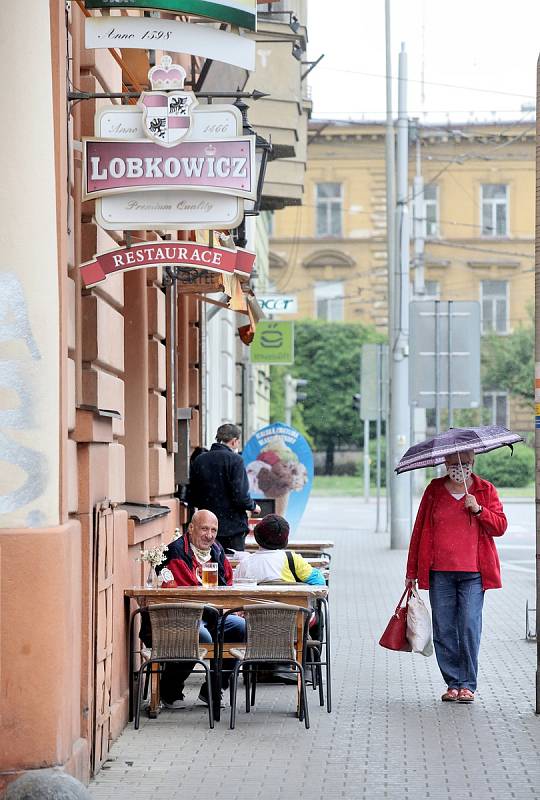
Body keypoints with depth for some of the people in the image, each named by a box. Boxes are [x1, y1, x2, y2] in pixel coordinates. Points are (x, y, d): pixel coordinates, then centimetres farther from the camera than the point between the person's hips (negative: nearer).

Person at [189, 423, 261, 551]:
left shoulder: (198, 460, 5)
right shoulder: (234, 460, -11)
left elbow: (192, 500, 8)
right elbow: (240, 496, -16)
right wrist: (253, 506, 3)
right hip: (233, 526, -5)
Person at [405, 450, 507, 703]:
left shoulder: (485, 490, 8)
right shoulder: (434, 490, 10)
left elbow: (500, 526, 2)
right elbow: (419, 529, 11)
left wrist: (478, 510, -15)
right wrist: (412, 570, 9)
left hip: (472, 573, -2)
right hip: (439, 573, 2)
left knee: (469, 627, -7)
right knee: (443, 630, 1)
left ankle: (467, 684, 1)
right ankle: (452, 682, 11)